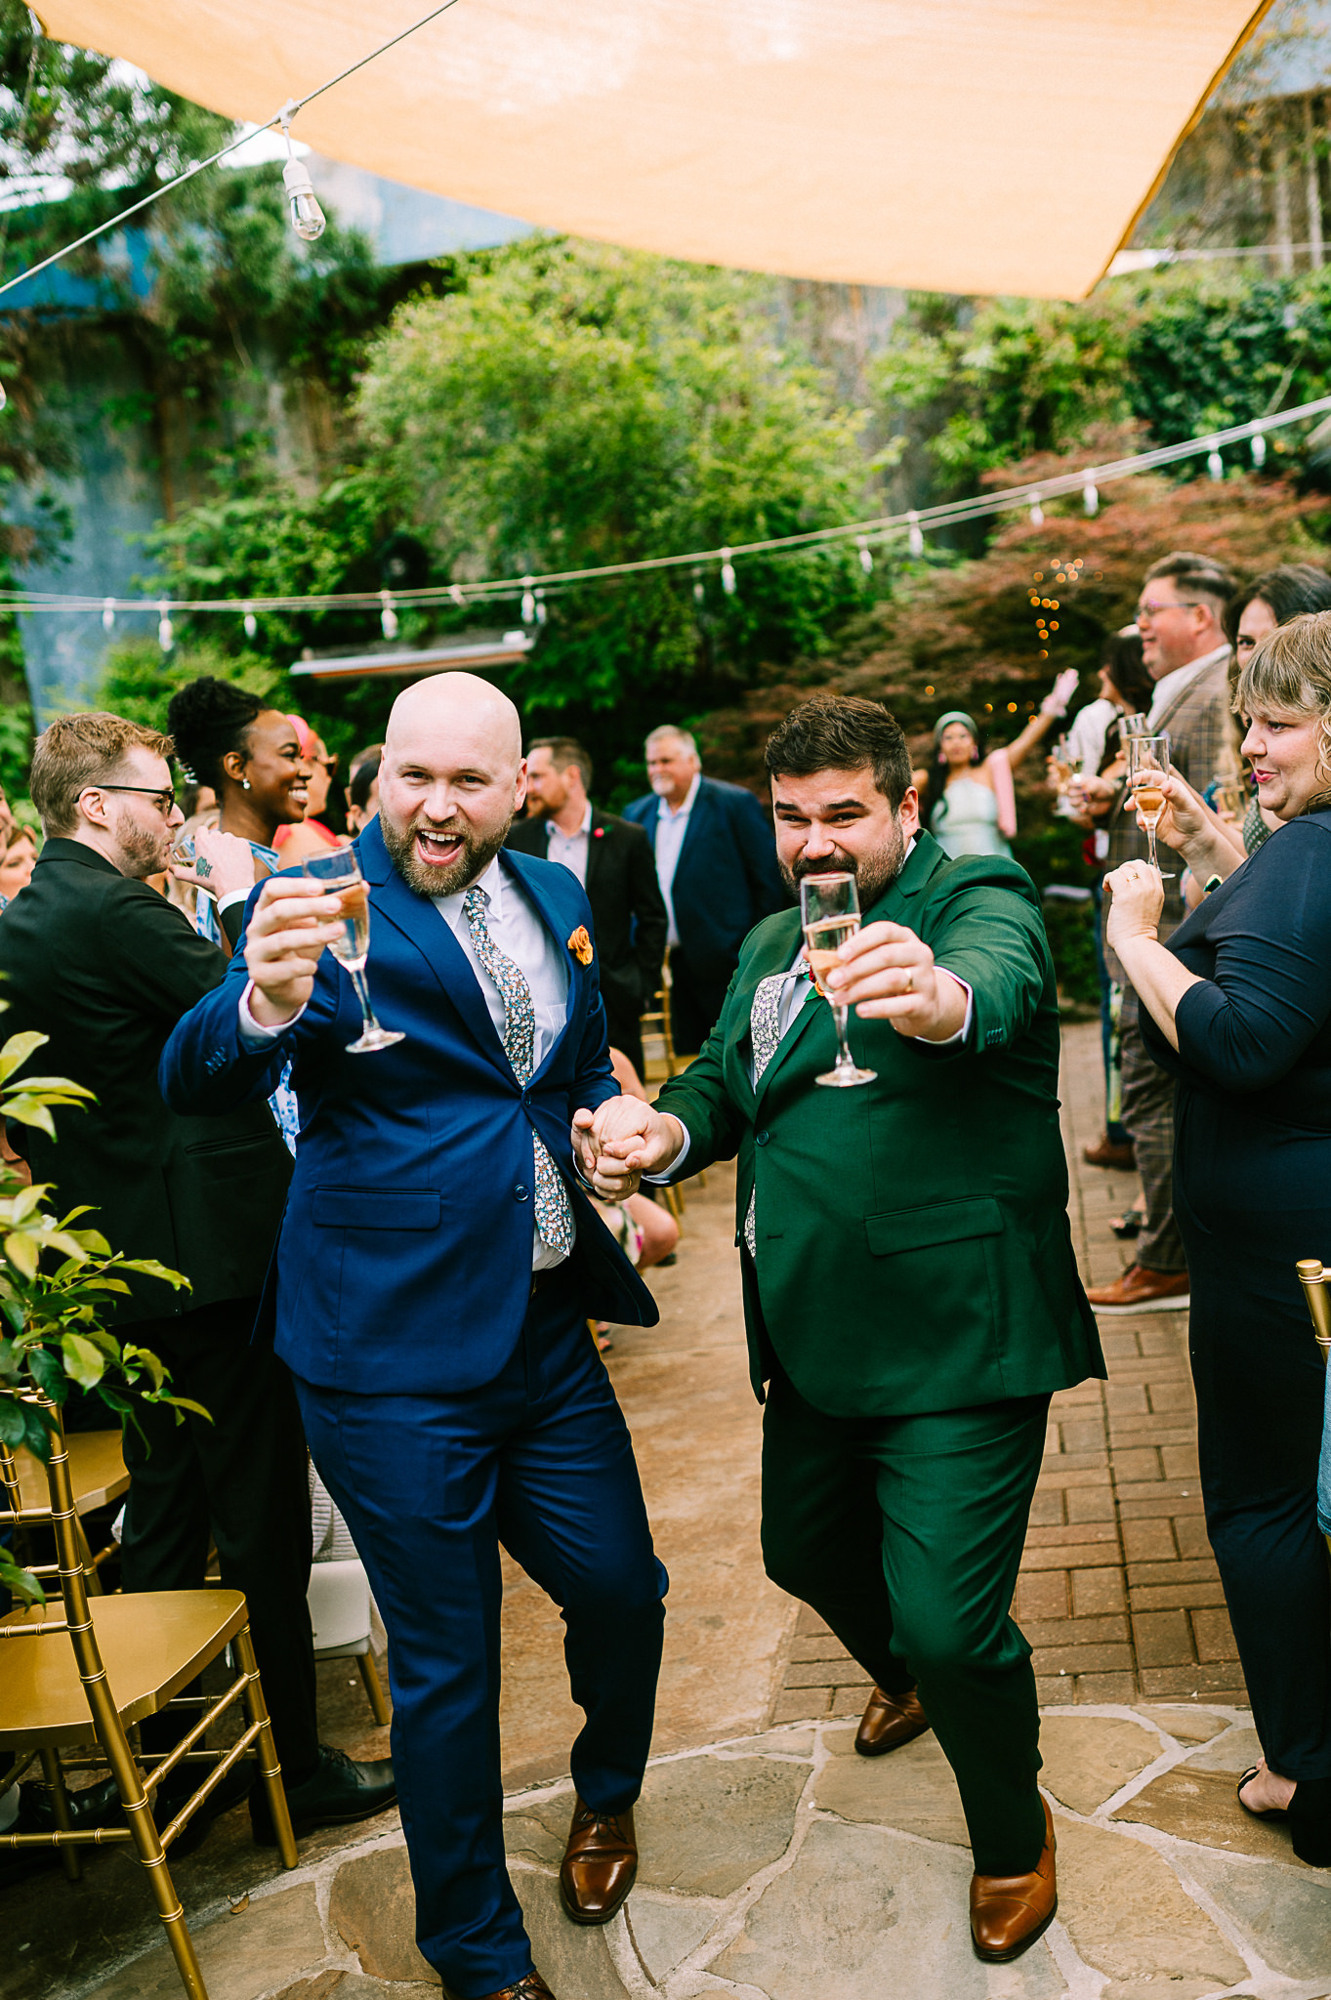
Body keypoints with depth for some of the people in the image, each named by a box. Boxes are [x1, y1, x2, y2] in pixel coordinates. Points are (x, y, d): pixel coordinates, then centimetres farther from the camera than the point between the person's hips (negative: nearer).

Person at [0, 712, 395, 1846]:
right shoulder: (116, 913, -19)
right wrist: (243, 892, -9)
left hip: (121, 1264, 10)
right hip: (209, 1252, -9)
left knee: (167, 1512, 20)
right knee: (262, 1517, 3)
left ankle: (155, 1762, 32)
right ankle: (292, 1768, 18)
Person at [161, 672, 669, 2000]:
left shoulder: (556, 897, 6)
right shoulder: (323, 907, -12)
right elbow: (195, 1084, -27)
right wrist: (266, 1004, -47)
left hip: (547, 1327, 5)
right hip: (394, 1356, -5)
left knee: (621, 1589, 14)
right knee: (444, 1664, 9)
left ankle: (606, 1793, 49)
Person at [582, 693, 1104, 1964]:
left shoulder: (977, 903, -13)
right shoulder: (770, 947, 12)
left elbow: (999, 981, -35)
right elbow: (726, 1082, 13)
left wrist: (939, 996, -60)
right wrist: (665, 1129, -11)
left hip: (953, 1336, -7)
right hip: (816, 1339, 8)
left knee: (951, 1624, -8)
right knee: (804, 1550, 24)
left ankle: (1013, 1837, 25)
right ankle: (905, 1681, 59)